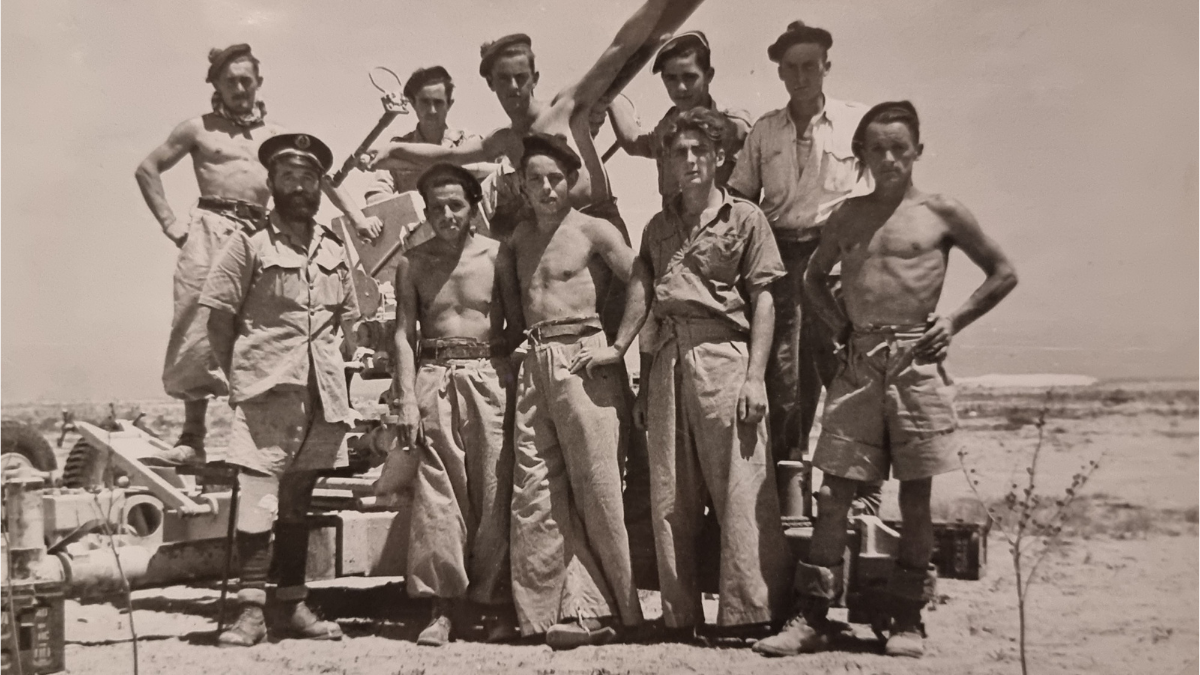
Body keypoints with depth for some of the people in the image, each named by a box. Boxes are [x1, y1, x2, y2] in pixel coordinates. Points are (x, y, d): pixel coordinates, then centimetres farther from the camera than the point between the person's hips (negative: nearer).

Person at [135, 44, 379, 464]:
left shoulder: (276, 135, 19)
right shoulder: (199, 129, 13)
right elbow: (148, 169, 14)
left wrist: (355, 214, 0)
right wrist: (170, 224, 5)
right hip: (210, 229, -2)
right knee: (199, 327, -8)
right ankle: (193, 437, -4)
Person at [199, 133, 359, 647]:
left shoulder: (333, 247, 13)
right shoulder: (249, 242, -1)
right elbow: (218, 315, -1)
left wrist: (328, 367, 13)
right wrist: (239, 374, 0)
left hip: (321, 391, 5)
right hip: (266, 388, -5)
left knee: (298, 499, 11)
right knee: (258, 497, -10)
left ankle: (290, 604, 18)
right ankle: (251, 610, -5)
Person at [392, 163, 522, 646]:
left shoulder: (496, 255, 5)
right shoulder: (412, 263, 10)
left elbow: (519, 326, 8)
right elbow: (404, 334, 5)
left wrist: (487, 350, -8)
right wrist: (407, 400, -3)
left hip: (489, 378, -1)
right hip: (433, 379, 1)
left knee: (493, 493, -1)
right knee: (437, 493, -2)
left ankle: (498, 604, 7)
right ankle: (443, 606, 4)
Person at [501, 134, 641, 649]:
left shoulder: (593, 230, 1)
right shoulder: (519, 240, 18)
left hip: (583, 358, -6)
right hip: (533, 366, 6)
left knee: (596, 485, -4)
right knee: (534, 491, 2)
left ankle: (591, 607, 2)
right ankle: (544, 609, 6)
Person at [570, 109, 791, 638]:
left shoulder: (744, 217, 6)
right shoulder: (658, 227, 20)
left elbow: (762, 301, 0)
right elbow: (642, 290, 12)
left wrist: (754, 377, -9)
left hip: (724, 355, -5)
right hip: (667, 361, 5)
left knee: (740, 494, -8)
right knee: (669, 497, 6)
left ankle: (749, 615, -3)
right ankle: (679, 615, 14)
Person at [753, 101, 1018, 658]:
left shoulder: (941, 213, 3)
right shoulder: (848, 216, 12)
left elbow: (1003, 273, 9)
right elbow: (814, 276, 27)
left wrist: (953, 323, 1)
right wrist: (839, 324, 12)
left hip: (916, 361, -2)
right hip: (858, 362, 3)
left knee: (916, 495, 2)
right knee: (834, 491, 1)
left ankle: (908, 618, 14)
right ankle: (813, 617, 7)